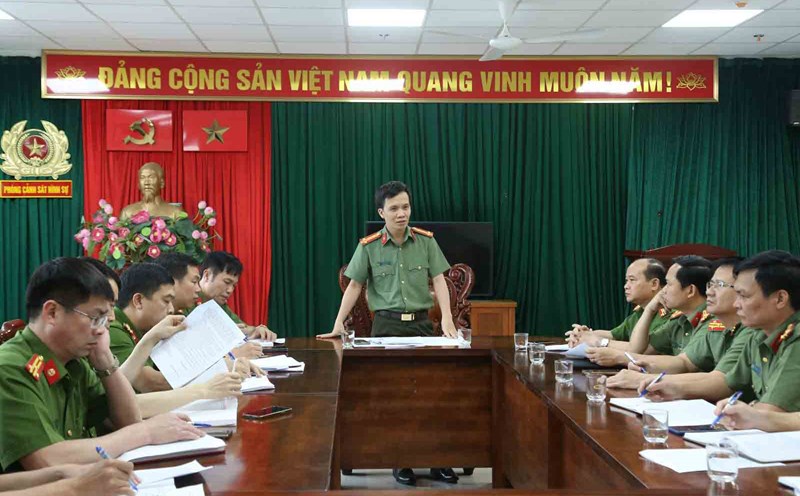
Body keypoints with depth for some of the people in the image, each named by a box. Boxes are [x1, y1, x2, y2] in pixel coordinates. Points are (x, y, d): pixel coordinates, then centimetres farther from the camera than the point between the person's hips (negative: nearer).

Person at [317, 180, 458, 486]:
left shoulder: (426, 241, 1)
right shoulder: (368, 246, -2)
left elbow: (439, 280, -2)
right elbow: (354, 286, 1)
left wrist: (447, 319, -15)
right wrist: (338, 326, -6)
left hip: (421, 322, 1)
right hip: (387, 324, -1)